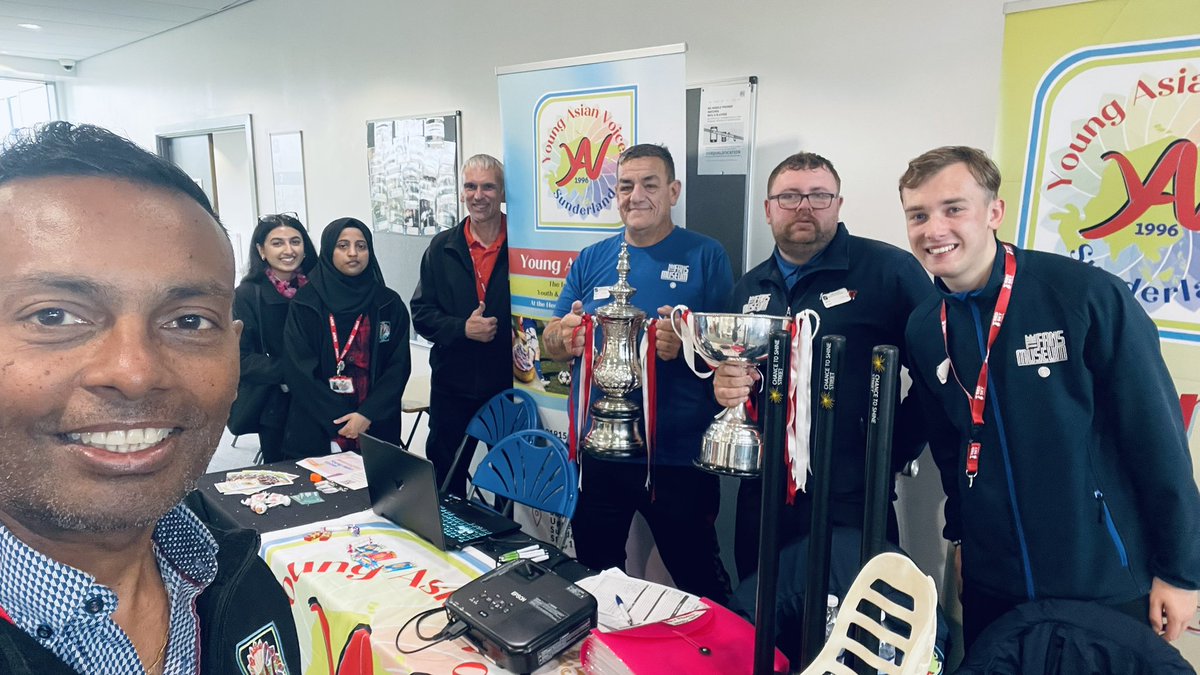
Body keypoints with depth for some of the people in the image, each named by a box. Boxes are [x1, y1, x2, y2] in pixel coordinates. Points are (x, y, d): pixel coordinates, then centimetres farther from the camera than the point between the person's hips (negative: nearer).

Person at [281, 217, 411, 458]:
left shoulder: (389, 304, 3)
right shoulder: (305, 303, -1)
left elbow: (399, 365, -2)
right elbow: (298, 370, -6)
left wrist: (368, 415, -14)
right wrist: (339, 421, -12)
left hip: (376, 430, 1)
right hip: (316, 432, -1)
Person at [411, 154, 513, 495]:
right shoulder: (442, 248, 4)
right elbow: (421, 313, 3)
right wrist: (463, 328, -13)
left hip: (509, 383, -2)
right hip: (452, 384, 3)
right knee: (446, 479, 16)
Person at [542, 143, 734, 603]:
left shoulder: (705, 255, -1)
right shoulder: (591, 259, 9)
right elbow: (551, 344, 9)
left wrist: (687, 343, -25)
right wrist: (564, 334, -14)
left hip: (678, 455, -3)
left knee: (700, 581, 8)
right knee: (594, 577, 19)